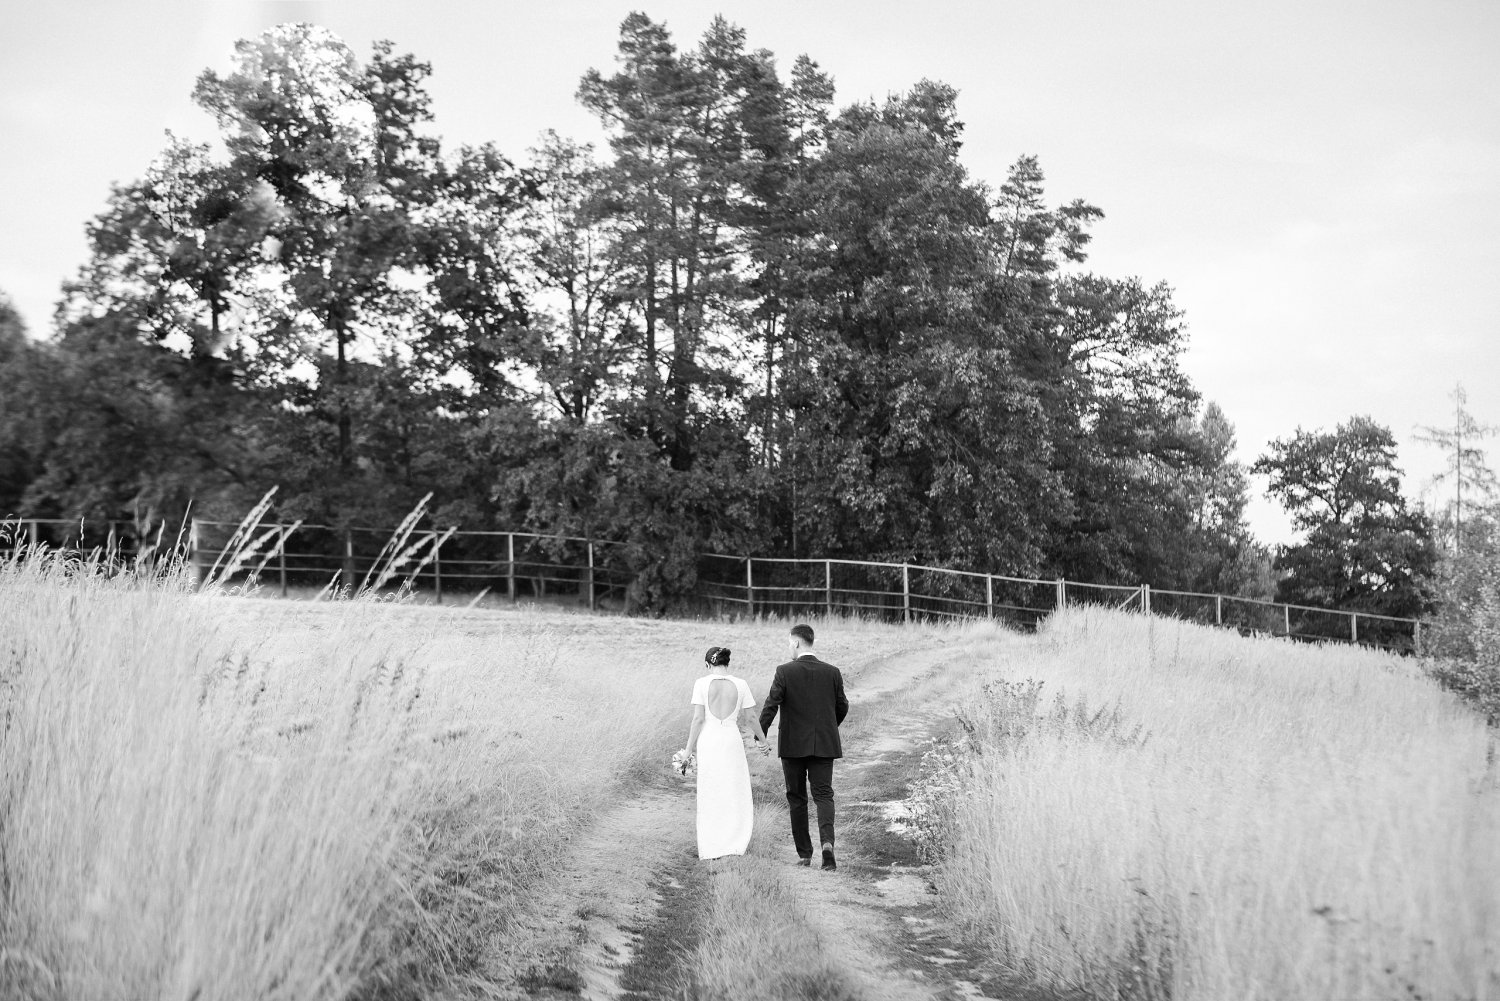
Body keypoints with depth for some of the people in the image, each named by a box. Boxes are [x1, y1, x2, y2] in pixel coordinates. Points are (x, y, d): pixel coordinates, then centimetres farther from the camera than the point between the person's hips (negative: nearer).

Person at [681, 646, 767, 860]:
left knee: (710, 795, 10)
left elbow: (698, 719, -8)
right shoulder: (740, 685, 0)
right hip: (732, 740, 1)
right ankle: (735, 841, 8)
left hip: (707, 740, -1)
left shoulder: (701, 684, -5)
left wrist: (689, 748, -2)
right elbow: (752, 717, 4)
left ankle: (711, 848, 14)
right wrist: (763, 740, 18)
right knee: (736, 793, 13)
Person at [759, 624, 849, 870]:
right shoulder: (832, 672, 2)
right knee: (823, 795, 3)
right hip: (823, 745, 2)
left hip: (793, 745, -2)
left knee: (797, 799, 10)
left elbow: (770, 706, -14)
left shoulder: (785, 671, -7)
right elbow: (842, 707, 9)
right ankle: (827, 842, -22)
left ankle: (804, 853, 13)